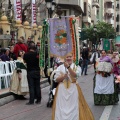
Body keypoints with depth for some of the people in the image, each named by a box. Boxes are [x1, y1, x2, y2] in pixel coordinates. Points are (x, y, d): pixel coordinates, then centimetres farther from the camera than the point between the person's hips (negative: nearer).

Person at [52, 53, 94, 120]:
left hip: (73, 89, -1)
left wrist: (68, 67, -24)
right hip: (62, 89, 1)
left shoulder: (77, 67, 3)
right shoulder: (60, 67, 6)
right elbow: (56, 79, 3)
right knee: (61, 107, 1)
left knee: (73, 106, 0)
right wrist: (63, 77, -15)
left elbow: (75, 75, -16)